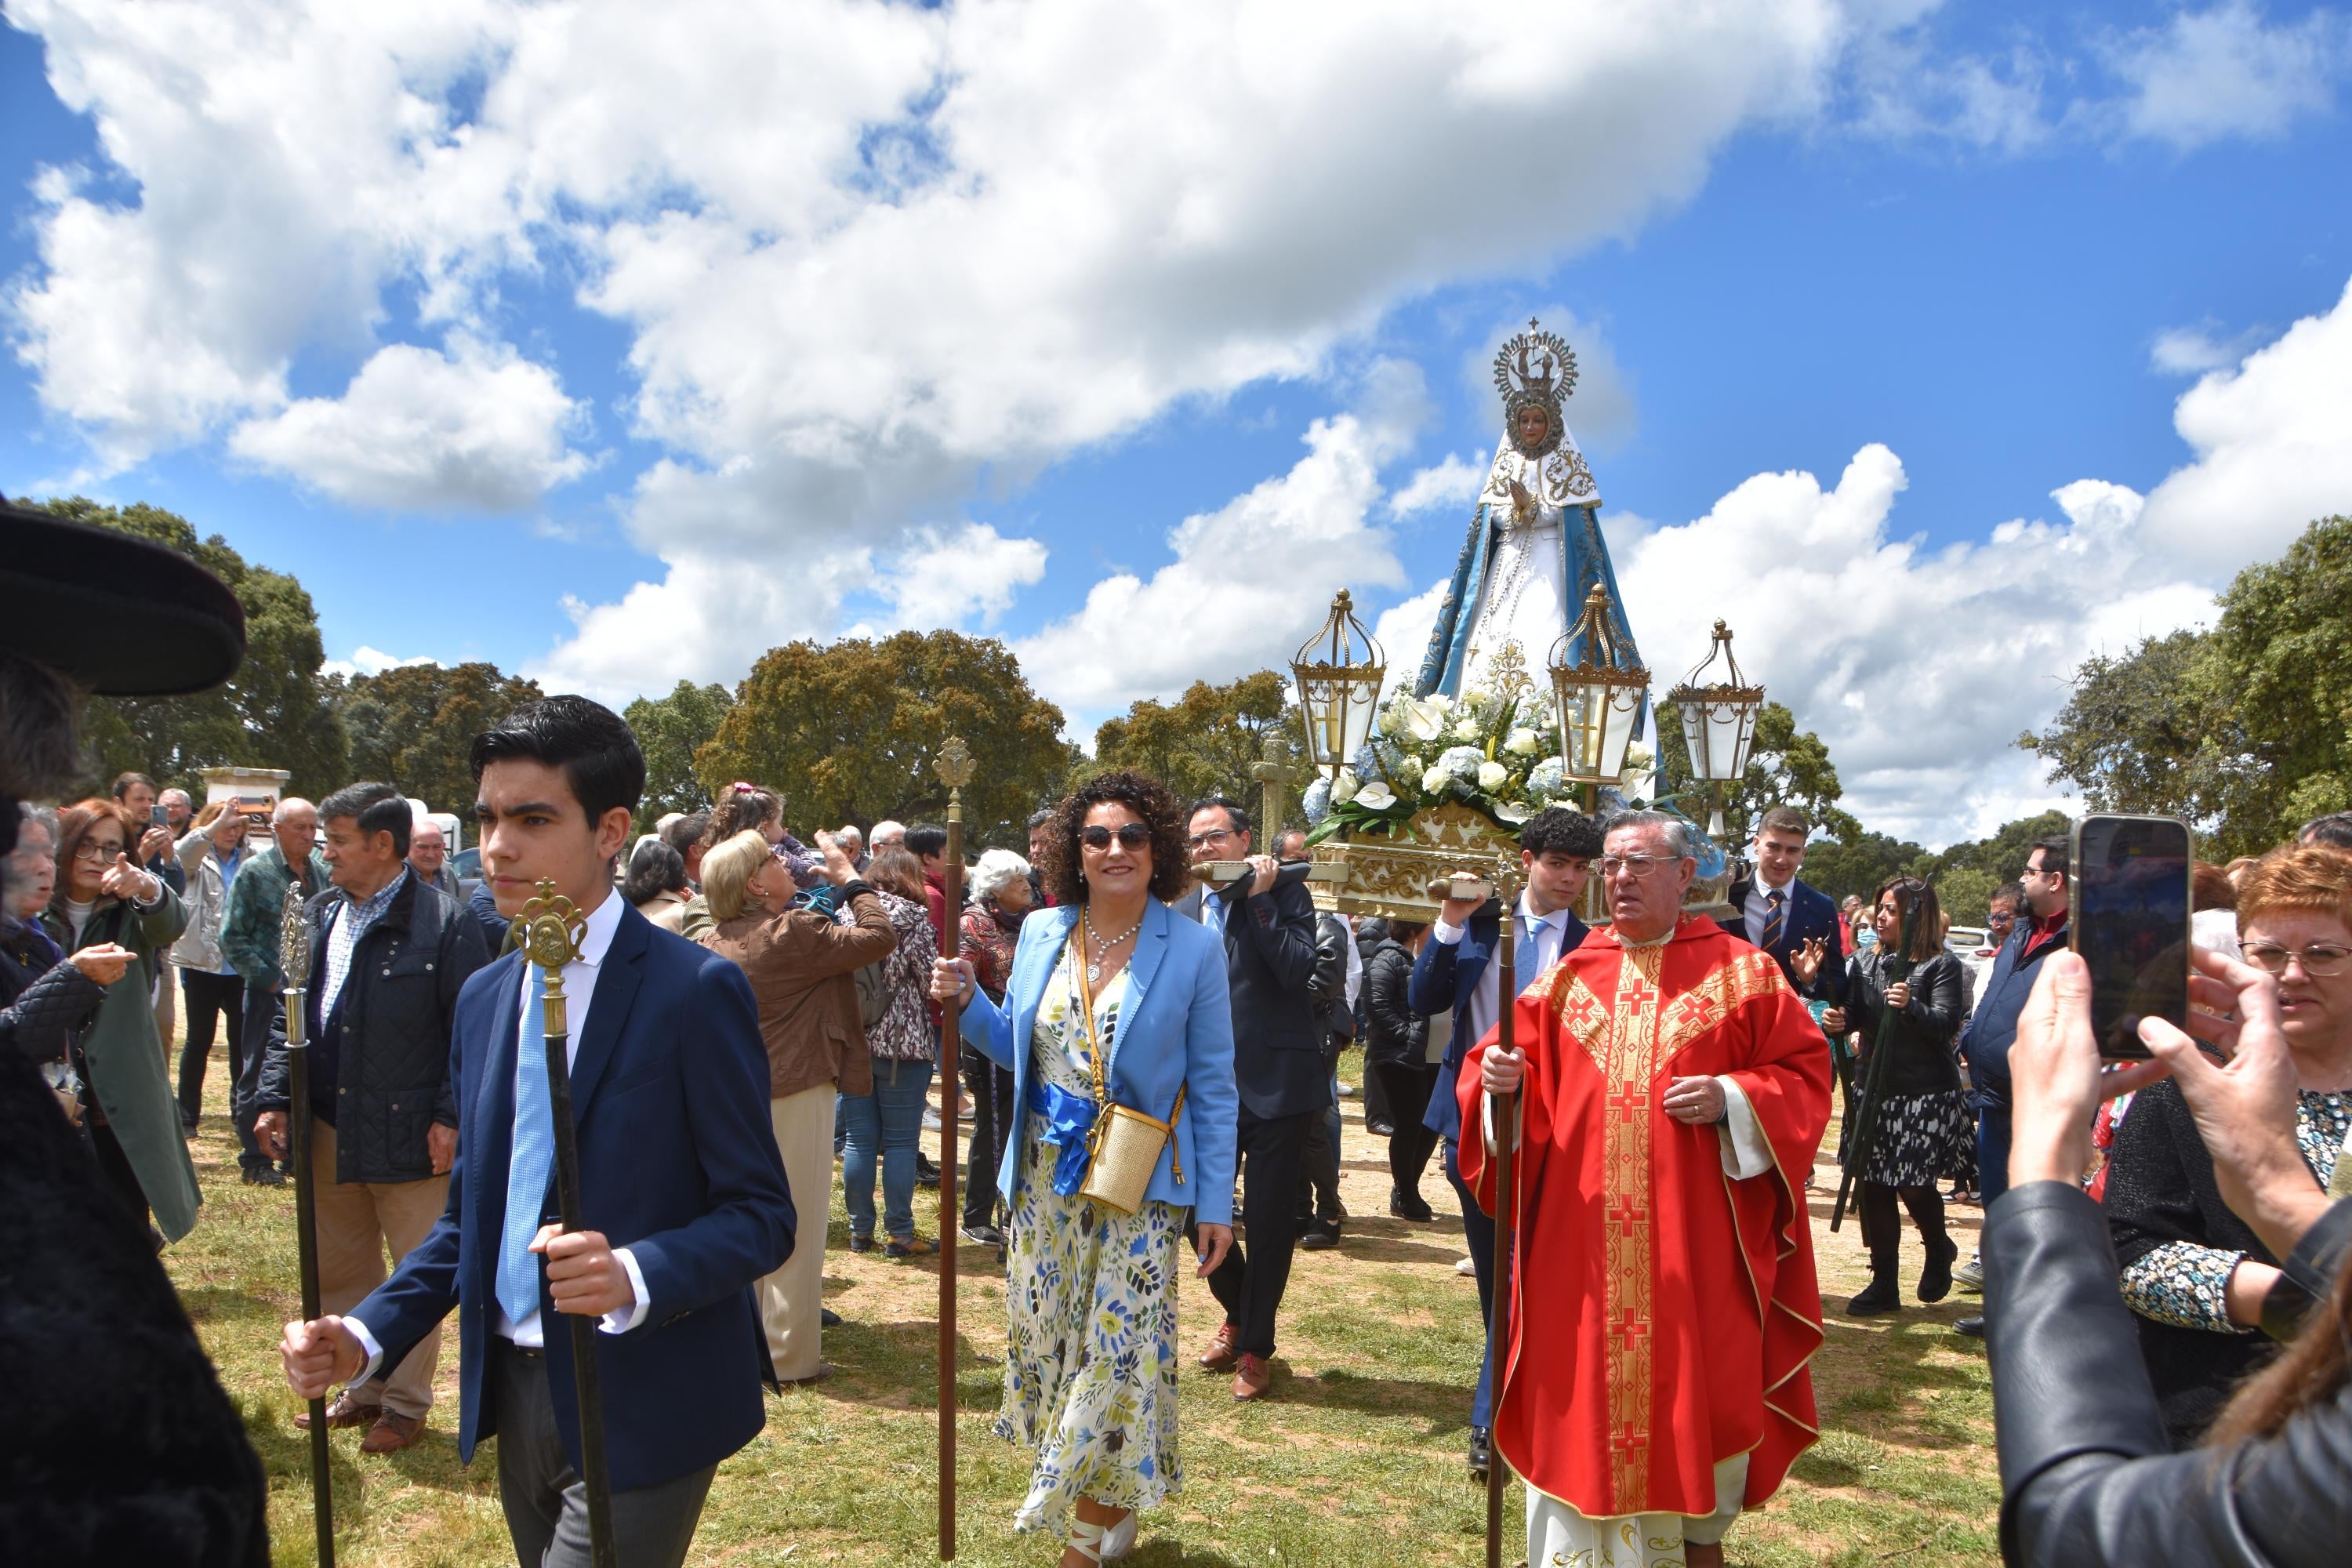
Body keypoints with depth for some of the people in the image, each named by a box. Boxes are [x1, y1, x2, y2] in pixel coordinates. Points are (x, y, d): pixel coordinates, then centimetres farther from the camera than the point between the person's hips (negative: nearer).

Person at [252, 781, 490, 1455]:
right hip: (329, 1131, 7)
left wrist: (451, 1117, -15)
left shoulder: (442, 924, -13)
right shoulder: (318, 917, 8)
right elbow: (288, 1017, 13)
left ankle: (406, 1403, 23)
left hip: (409, 1136, -7)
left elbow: (471, 1032, -12)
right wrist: (274, 1098, 4)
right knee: (337, 1272, 19)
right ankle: (366, 1388, 36)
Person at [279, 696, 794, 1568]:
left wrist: (637, 1276, -30)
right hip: (515, 1395, 7)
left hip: (639, 1408, -6)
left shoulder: (694, 990, -14)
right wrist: (369, 1334, 1)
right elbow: (470, 1211, 14)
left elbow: (761, 1215, -13)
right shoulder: (484, 997, 9)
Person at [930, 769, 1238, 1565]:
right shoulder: (1041, 933, 2)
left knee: (1121, 1347, 1)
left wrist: (1216, 1203, -7)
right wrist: (968, 1000, -6)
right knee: (1045, 1335, 12)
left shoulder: (1194, 948, -9)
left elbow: (1213, 1088, -5)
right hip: (1044, 1176, 4)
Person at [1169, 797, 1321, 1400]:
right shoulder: (1185, 911, 10)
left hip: (1274, 1082, -4)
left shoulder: (1285, 896, -4)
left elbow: (1298, 970, -20)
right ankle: (1237, 1312, 36)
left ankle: (1255, 1347, 22)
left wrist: (1258, 898, -18)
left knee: (1269, 1219, 2)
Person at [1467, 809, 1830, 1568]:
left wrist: (1732, 1099, -16)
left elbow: (1806, 1077, 0)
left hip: (1695, 1243, -2)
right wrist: (1498, 1074, -15)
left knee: (1694, 1391, 9)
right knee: (1583, 1394, 7)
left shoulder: (1743, 973, 1)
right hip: (1580, 1247, 2)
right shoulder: (1570, 978, 8)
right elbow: (1518, 1064, 7)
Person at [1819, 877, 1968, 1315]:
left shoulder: (1941, 966, -7)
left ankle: (1939, 1250, 31)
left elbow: (1947, 1024, -16)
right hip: (1873, 1087, 5)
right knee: (1873, 1184, 5)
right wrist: (1839, 1020, -11)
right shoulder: (1864, 960, 8)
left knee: (1914, 1184, -2)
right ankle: (1884, 1283, 17)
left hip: (1925, 1095, -5)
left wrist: (1911, 1007, -34)